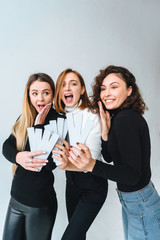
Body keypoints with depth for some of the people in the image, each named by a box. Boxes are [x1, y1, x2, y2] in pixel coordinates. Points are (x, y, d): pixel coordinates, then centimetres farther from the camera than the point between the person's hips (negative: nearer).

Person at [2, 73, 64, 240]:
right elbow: (7, 146, -3)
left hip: (40, 203, -5)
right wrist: (18, 157, -25)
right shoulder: (24, 119, 4)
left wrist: (38, 125, -22)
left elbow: (51, 162, -22)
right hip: (16, 197, 6)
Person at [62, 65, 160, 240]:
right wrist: (105, 132, -12)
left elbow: (133, 175, -28)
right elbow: (109, 157, 5)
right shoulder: (117, 117, 3)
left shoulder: (127, 119, -25)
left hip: (142, 204, -9)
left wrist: (92, 165, -41)